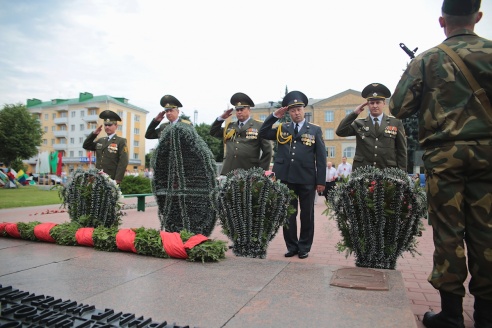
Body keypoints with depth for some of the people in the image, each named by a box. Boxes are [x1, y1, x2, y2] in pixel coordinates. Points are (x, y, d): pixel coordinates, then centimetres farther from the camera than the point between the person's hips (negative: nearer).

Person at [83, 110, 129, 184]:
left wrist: (117, 180, -17)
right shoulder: (100, 141, 18)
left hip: (112, 180, -5)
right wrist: (94, 133, 8)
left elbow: (123, 162, -10)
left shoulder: (121, 142, -2)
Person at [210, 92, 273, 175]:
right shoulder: (229, 126, 16)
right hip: (228, 172, 4)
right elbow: (213, 133, 21)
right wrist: (221, 118, 9)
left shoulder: (260, 126, 2)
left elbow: (267, 151, 0)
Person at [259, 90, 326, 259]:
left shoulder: (315, 130, 4)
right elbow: (262, 134, 2)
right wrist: (274, 116, -4)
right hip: (285, 178, 2)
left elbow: (321, 157, 1)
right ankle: (292, 246, 23)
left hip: (307, 179, -2)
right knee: (288, 214, 9)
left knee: (306, 215, 9)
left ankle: (304, 247, 23)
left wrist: (321, 181, -5)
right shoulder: (282, 129, 10)